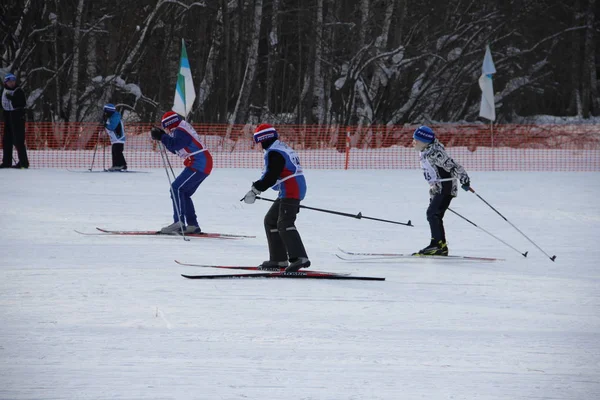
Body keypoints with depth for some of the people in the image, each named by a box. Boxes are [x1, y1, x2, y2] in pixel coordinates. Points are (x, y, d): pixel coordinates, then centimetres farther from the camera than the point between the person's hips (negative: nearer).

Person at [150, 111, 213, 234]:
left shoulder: (181, 131, -12)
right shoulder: (183, 129, 20)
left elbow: (174, 144, -28)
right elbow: (176, 149, 24)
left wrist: (162, 136, -16)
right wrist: (163, 136, 13)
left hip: (199, 165, -11)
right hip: (204, 164, 11)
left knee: (176, 189, -15)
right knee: (184, 193, 15)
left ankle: (179, 223, -24)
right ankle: (193, 225, 14)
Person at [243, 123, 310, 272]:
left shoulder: (274, 153, -13)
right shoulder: (283, 148, 20)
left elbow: (270, 176, -19)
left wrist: (255, 190, -14)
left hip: (290, 192, -11)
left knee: (284, 224, -19)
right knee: (271, 221, 16)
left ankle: (299, 258, -32)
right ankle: (278, 260, 16)